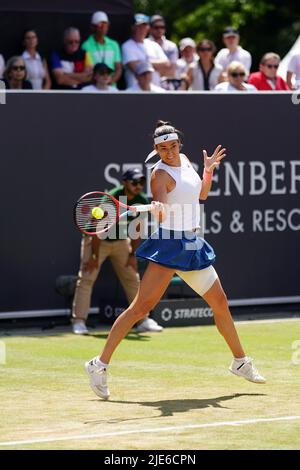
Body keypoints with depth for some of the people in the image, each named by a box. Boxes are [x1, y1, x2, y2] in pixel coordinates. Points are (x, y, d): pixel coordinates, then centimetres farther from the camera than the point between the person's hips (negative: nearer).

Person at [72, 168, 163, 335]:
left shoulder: (142, 201, -12)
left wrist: (132, 255, -1)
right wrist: (94, 257, -26)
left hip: (121, 240, 6)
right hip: (96, 239, -6)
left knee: (133, 279, 6)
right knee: (86, 278, -14)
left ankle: (143, 321, 12)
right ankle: (79, 321, -15)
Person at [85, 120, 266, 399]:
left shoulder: (184, 160, 10)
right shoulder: (161, 174, -14)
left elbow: (200, 195, 24)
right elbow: (160, 213, -30)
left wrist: (209, 170, 9)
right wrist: (157, 209, -52)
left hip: (193, 246, 8)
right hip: (169, 246, -8)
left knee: (220, 303, 16)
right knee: (142, 306, -16)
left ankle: (240, 362, 32)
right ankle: (100, 365, -14)